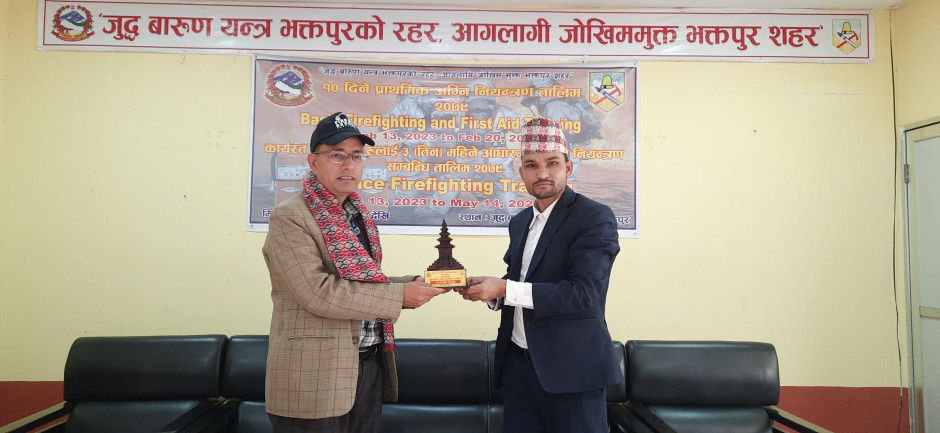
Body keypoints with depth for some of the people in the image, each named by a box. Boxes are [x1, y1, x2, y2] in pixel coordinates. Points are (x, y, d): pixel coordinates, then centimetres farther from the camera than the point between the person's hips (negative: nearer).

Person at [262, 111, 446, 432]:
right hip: (316, 375, -7)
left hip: (372, 365, 7)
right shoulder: (289, 218, -12)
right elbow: (318, 292, -22)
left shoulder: (358, 216, 13)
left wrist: (416, 284, -1)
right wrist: (398, 295, -19)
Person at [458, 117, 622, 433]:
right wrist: (487, 290, -4)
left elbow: (583, 294, -21)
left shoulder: (595, 218, -11)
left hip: (571, 371, -6)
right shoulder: (520, 222, 12)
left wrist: (505, 288, -21)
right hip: (517, 365, 7)